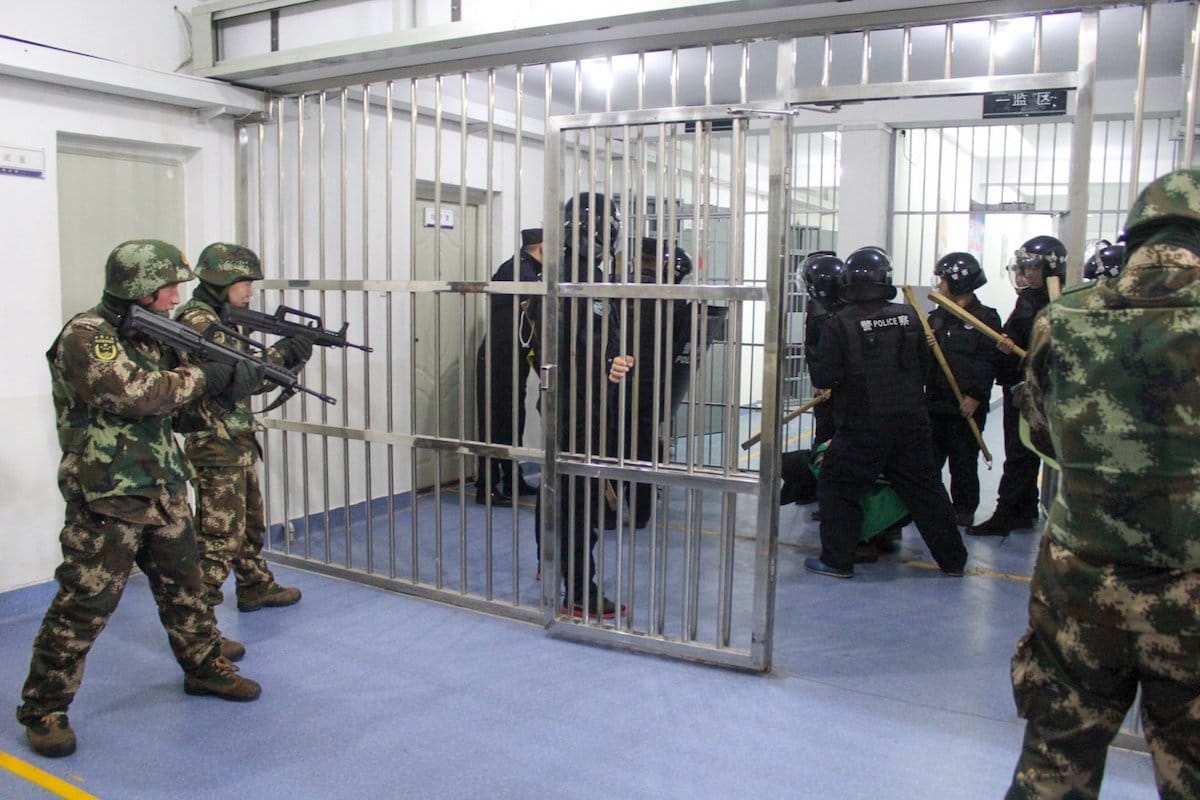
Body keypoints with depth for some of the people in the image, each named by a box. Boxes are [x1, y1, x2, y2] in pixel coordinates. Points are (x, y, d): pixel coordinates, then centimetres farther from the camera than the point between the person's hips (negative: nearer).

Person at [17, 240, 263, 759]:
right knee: (84, 605, -1)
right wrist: (203, 377, -17)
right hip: (106, 500, -8)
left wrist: (237, 375, -3)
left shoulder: (149, 333, 11)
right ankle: (43, 708, 14)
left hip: (163, 492, 8)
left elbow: (175, 395, 15)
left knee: (184, 586, 18)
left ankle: (204, 668, 34)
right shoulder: (85, 335, -15)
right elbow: (134, 392, -28)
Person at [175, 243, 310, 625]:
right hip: (216, 446, -10)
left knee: (251, 523, 22)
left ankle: (255, 587, 39)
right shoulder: (197, 322, -16)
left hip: (238, 443, 10)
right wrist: (282, 353, -18)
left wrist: (290, 354, 1)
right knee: (219, 536, -6)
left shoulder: (220, 320, 14)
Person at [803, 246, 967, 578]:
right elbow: (924, 366, 9)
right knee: (925, 488, 16)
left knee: (837, 488, 9)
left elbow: (823, 377, -13)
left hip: (862, 428, -4)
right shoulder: (909, 316, 1)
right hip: (912, 423, 5)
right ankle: (952, 559, 26)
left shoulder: (841, 323, -12)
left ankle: (837, 560, 9)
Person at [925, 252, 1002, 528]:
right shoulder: (937, 316, 11)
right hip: (936, 400, 5)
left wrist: (976, 396, -16)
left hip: (967, 404, -5)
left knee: (964, 461, 5)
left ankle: (964, 510, 18)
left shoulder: (985, 317, -6)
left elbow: (989, 361, -11)